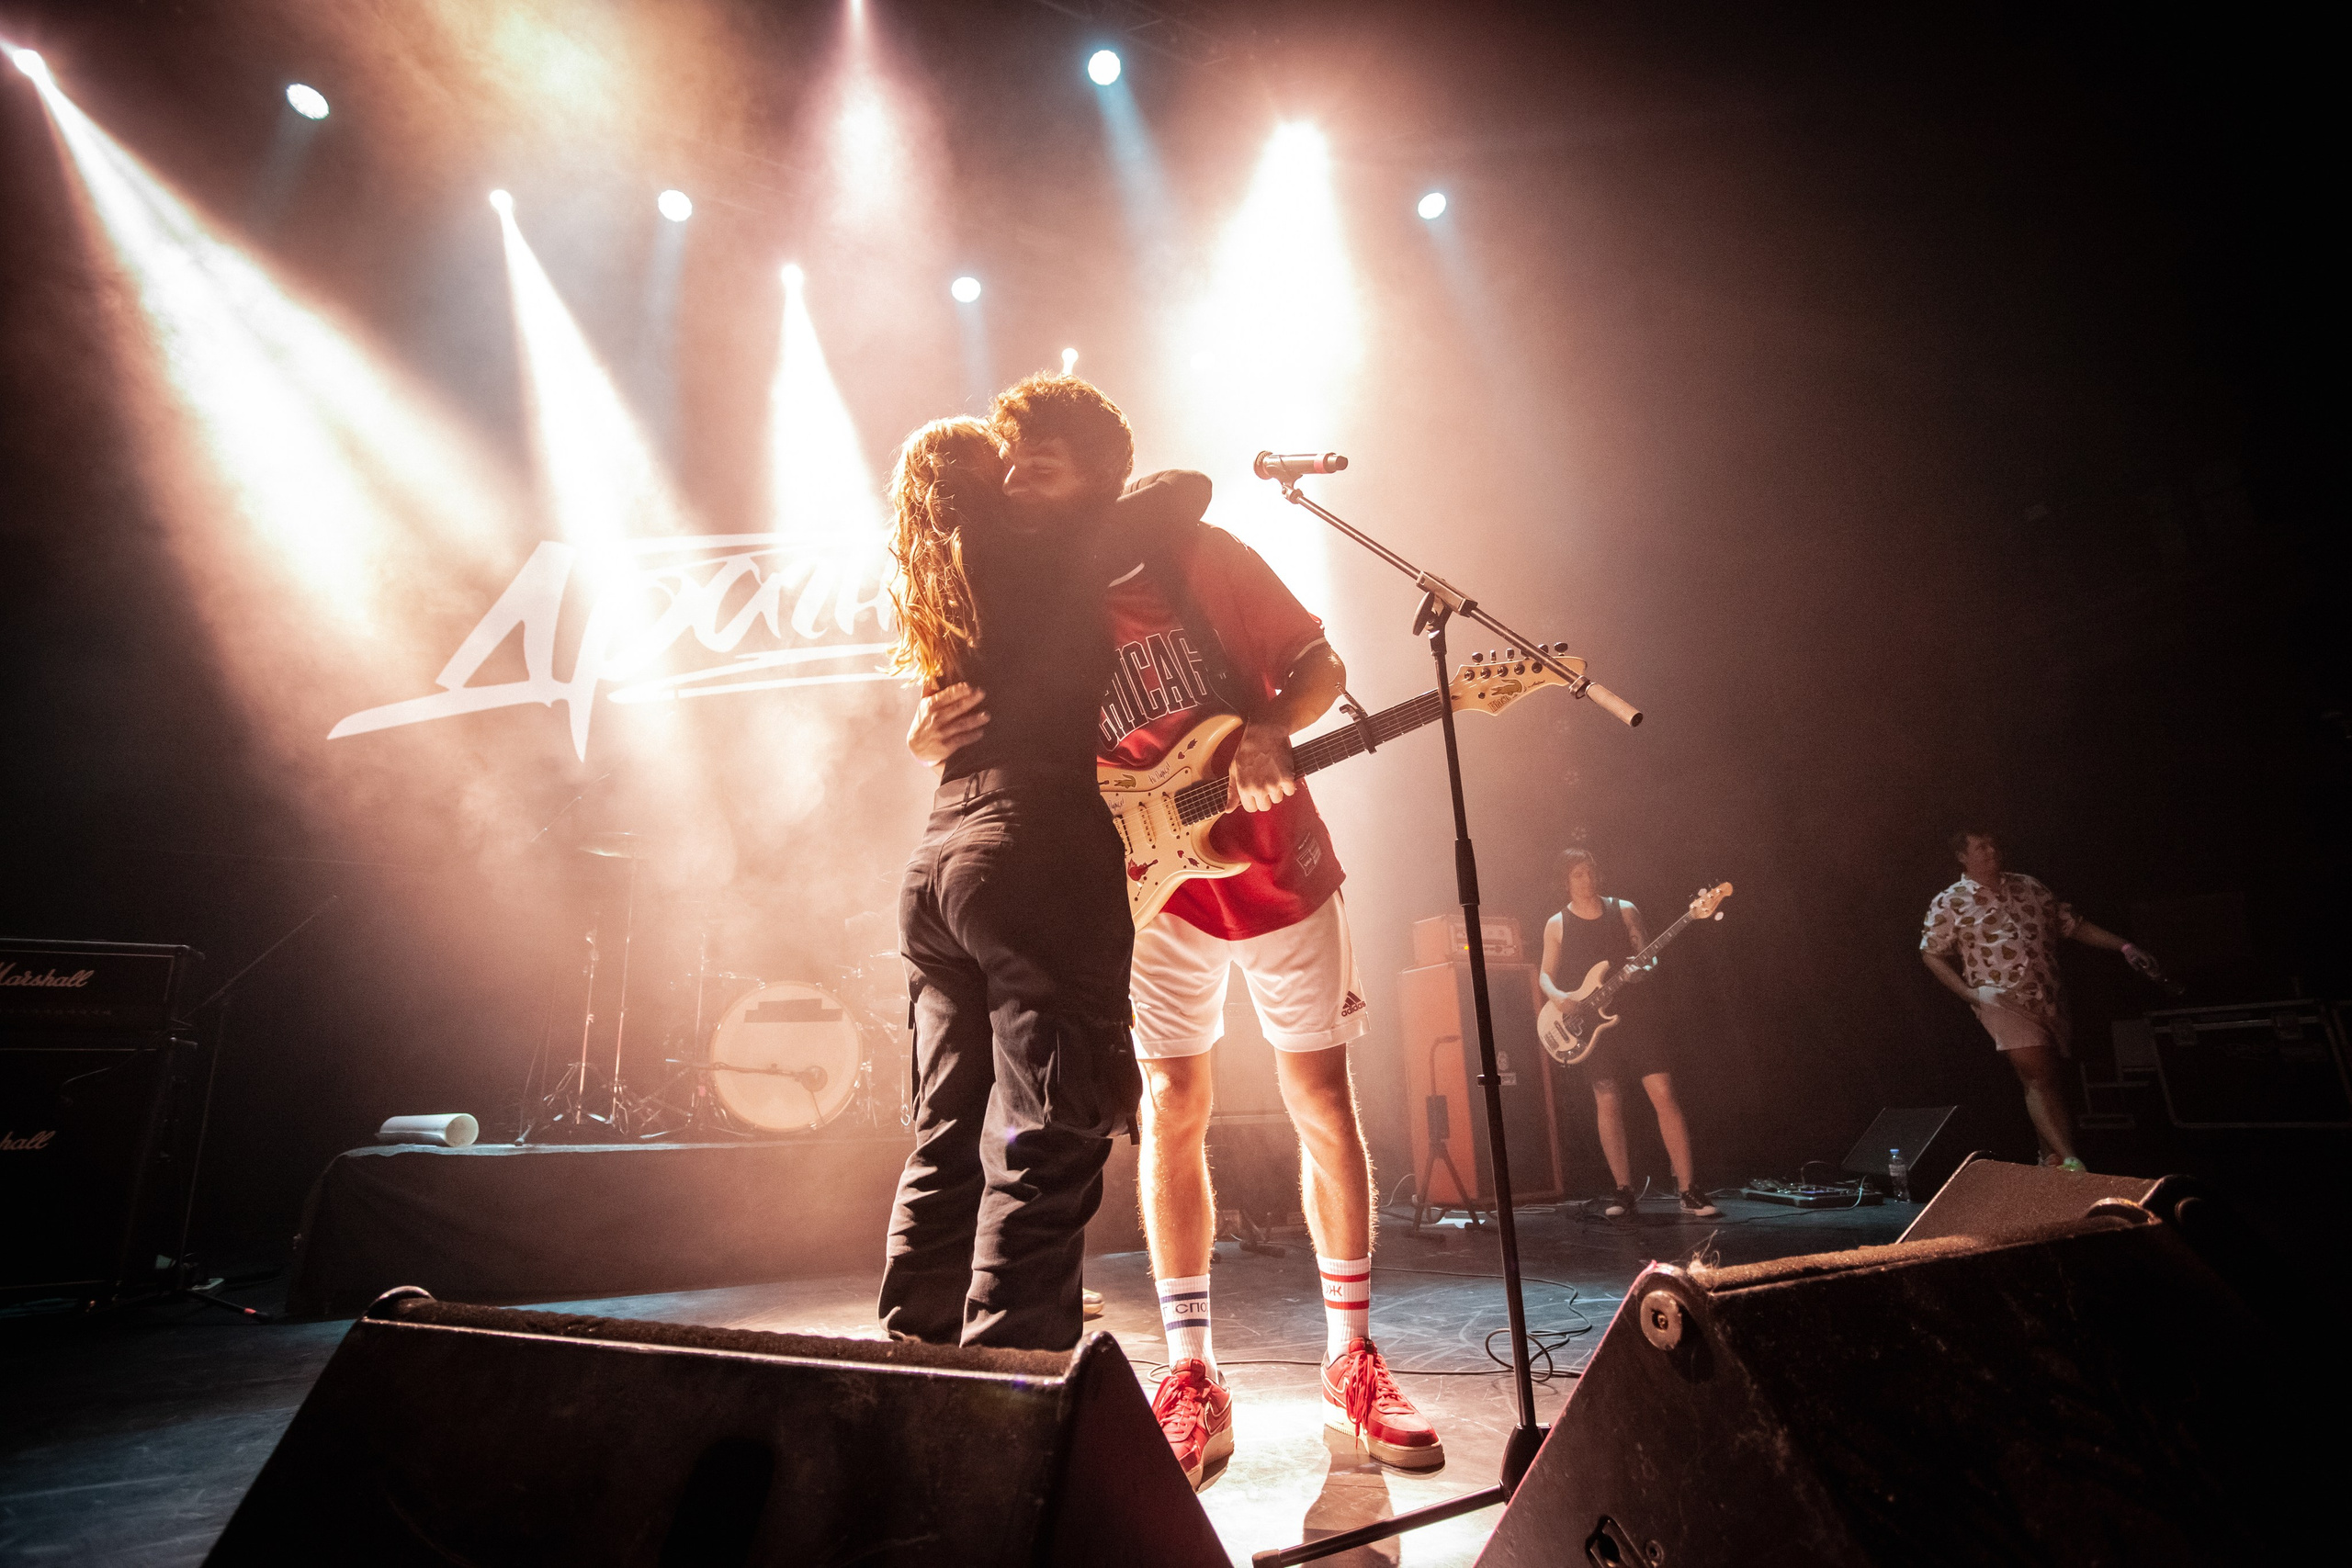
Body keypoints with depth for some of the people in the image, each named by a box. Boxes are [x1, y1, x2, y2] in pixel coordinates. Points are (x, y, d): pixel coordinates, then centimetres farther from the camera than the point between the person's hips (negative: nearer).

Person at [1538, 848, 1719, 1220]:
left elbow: (1648, 954, 9)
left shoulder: (1624, 910, 6)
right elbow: (1546, 974, 9)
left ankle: (1688, 1191, -1)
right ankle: (1624, 1190, 11)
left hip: (1632, 1014, 0)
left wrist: (1646, 968, -14)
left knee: (1664, 1094, -7)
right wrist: (1558, 996, -11)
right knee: (1608, 1103, -2)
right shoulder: (1557, 924, 5)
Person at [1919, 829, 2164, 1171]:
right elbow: (1932, 955, 0)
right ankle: (2071, 1162, -21)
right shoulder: (1948, 904, -1)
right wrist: (1971, 993, -9)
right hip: (2004, 1001, -5)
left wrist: (2124, 947, 11)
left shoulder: (2027, 886, 14)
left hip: (2050, 998, 5)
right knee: (2037, 1076, -16)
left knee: (2049, 1080, 11)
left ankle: (2053, 1157, 23)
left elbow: (2073, 924, 20)